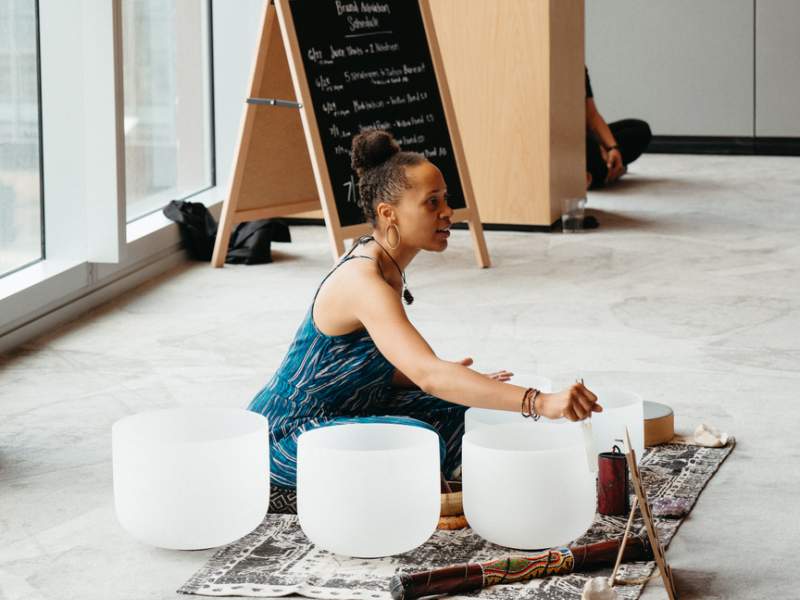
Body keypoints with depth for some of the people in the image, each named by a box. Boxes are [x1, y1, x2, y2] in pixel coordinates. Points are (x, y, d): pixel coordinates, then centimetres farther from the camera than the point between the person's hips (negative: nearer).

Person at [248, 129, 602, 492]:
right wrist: (539, 404, -47)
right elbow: (429, 375, -40)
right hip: (286, 434, -10)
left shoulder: (382, 264, 5)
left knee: (460, 413, 4)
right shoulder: (364, 283, -27)